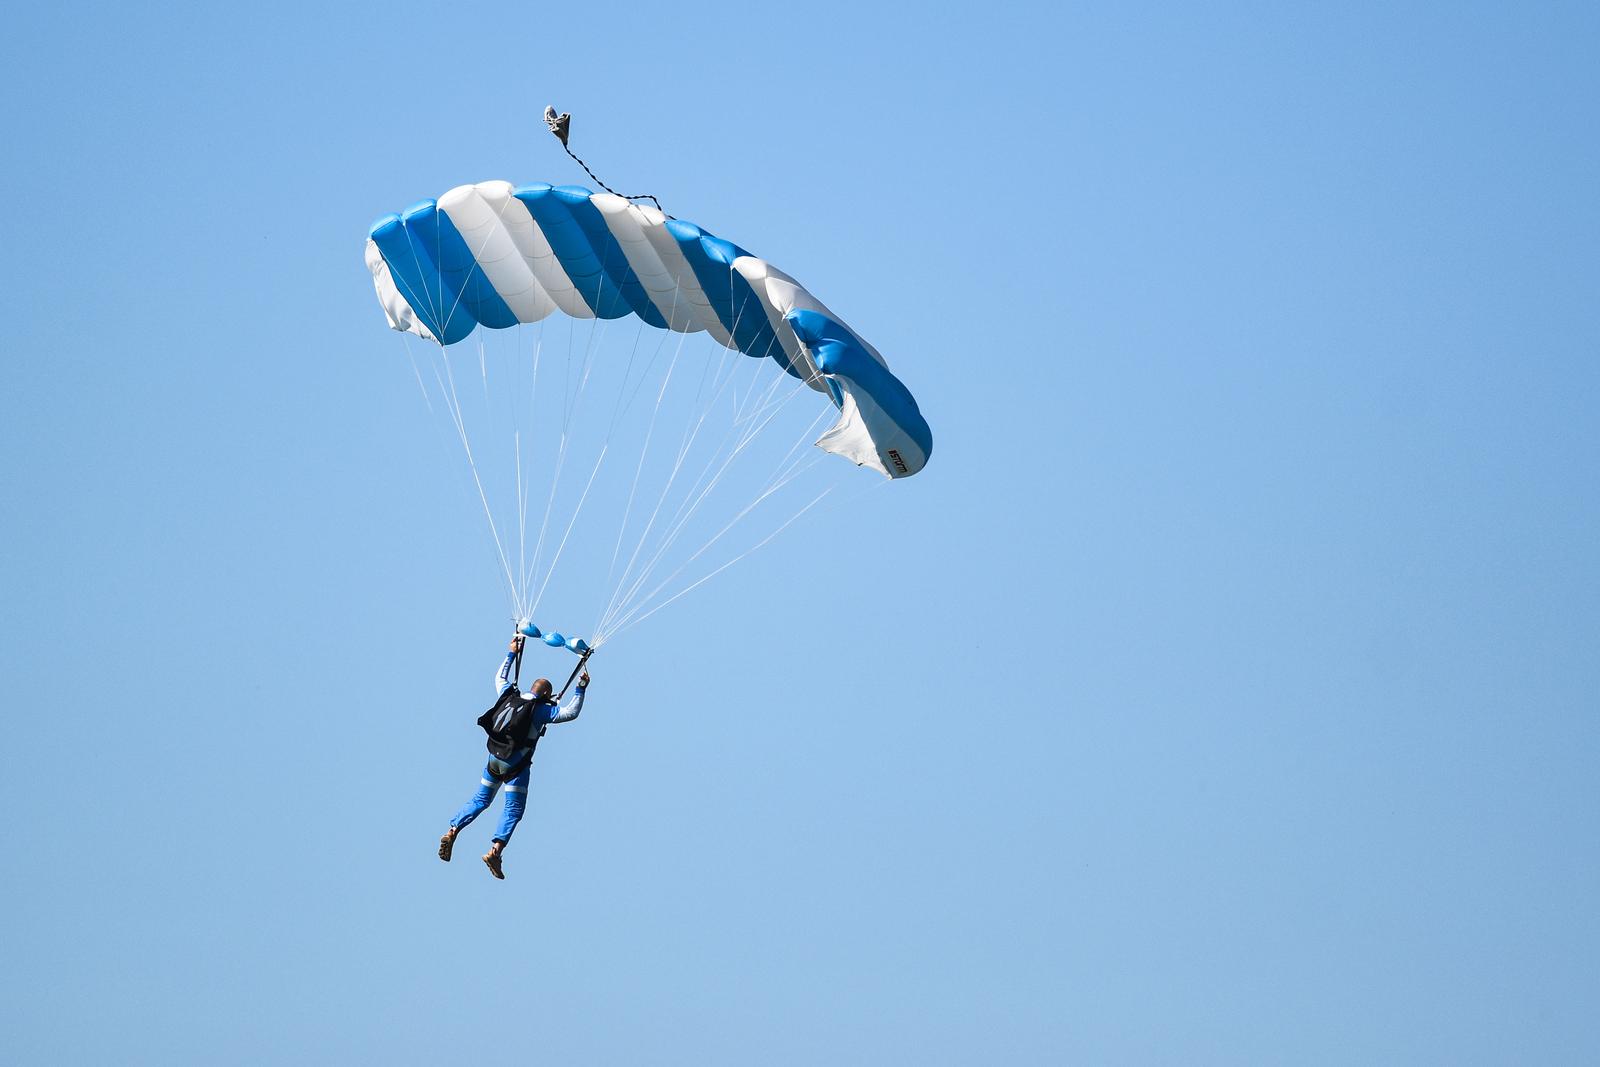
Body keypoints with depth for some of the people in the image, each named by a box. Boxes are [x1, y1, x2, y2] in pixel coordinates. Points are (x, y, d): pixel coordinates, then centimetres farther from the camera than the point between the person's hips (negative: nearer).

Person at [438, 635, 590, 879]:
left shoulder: (509, 694, 8)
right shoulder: (542, 709, -8)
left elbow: (500, 678, 28)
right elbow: (571, 712, -8)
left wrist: (512, 654, 34)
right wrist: (581, 688, -3)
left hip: (494, 759, 6)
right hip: (516, 766, -6)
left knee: (480, 800, 18)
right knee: (513, 810, 0)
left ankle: (452, 832, 2)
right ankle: (495, 850, -16)